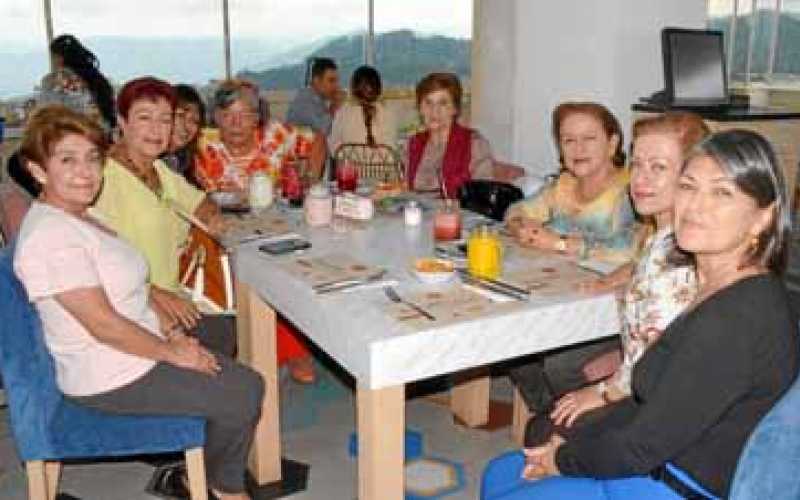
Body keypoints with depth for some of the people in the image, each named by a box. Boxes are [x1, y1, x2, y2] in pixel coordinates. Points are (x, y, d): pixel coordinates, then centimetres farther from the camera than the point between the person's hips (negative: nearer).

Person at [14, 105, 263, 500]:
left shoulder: (79, 216, 8)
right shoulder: (50, 236, -25)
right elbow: (105, 325, -27)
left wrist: (170, 332, 3)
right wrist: (172, 352, -15)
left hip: (140, 353, 10)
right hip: (111, 379, -10)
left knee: (249, 383, 7)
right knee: (240, 400, -7)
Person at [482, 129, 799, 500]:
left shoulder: (739, 316, -28)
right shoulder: (716, 288, 3)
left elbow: (643, 445, -23)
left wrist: (565, 459, -7)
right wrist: (572, 444, 1)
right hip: (658, 466, 9)